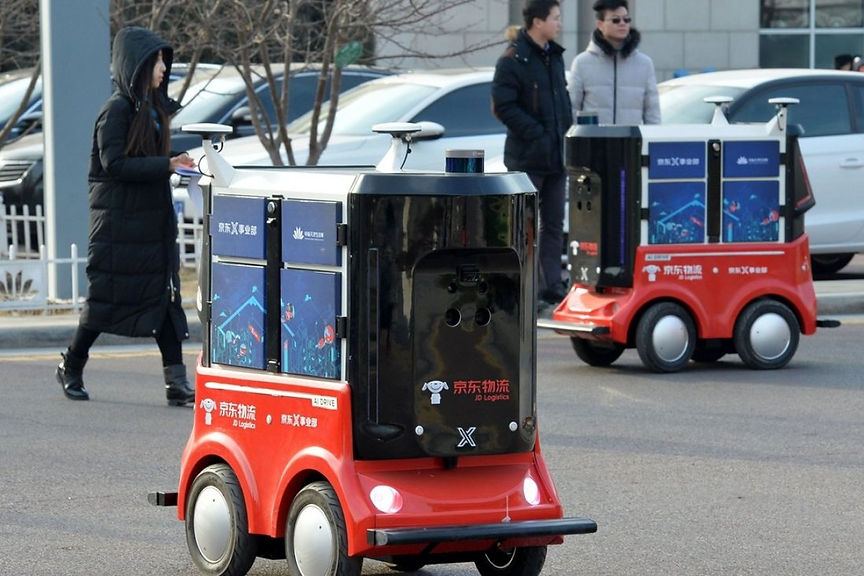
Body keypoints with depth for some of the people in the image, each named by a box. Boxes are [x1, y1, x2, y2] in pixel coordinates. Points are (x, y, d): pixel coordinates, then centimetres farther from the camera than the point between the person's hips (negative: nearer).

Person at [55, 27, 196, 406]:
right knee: (107, 297, 1)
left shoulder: (151, 107, 12)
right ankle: (71, 367, 20)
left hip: (152, 221, 8)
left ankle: (176, 381, -4)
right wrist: (167, 164, -24)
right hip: (119, 221, -8)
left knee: (164, 295, 0)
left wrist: (176, 162, 6)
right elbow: (114, 163, -21)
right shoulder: (117, 110, -13)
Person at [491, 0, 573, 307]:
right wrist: (537, 133, -19)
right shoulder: (513, 60, -12)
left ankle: (552, 287, 15)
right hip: (527, 157, -8)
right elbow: (503, 106, -16)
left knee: (554, 224, 10)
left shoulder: (554, 56, 13)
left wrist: (566, 130, 9)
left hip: (556, 155, 8)